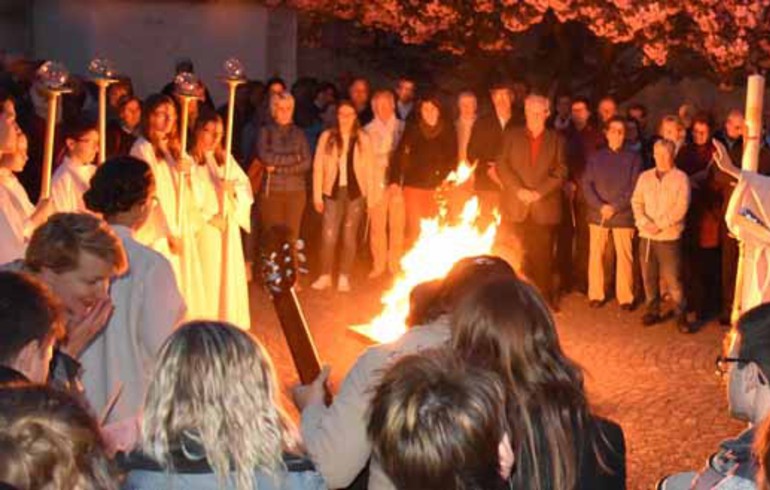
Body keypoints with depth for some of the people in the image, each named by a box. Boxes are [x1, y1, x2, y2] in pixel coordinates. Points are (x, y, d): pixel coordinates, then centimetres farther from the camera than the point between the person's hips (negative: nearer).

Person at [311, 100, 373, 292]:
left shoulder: (363, 139, 4)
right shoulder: (327, 137, 3)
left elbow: (369, 168, 3)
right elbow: (318, 167, 2)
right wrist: (317, 195, -3)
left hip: (355, 191, 1)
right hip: (333, 191, -1)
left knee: (349, 236, 6)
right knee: (328, 235, -7)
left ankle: (344, 278, 14)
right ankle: (325, 276, 6)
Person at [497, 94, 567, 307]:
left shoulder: (556, 139, 11)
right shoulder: (511, 136, 11)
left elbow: (561, 171, 3)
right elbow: (502, 166, 3)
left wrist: (540, 191, -10)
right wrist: (519, 190, -10)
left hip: (545, 206, 0)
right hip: (516, 206, 0)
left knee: (543, 254, 0)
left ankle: (544, 297, 9)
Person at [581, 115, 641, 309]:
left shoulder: (633, 158, 5)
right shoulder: (595, 157, 10)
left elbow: (634, 188, -2)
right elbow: (587, 185, 3)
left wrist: (615, 207, -11)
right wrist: (600, 206, -11)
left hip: (623, 215, -1)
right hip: (598, 213, 2)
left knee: (624, 256, -2)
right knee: (596, 255, 3)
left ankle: (625, 297, 6)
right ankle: (595, 295, 13)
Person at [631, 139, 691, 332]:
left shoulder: (680, 178, -1)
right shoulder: (645, 177, 11)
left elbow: (681, 207, -8)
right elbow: (636, 202, 7)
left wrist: (660, 224, -14)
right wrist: (644, 222, -10)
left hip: (669, 236, -4)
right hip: (646, 236, 4)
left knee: (673, 278, -7)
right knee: (649, 276, 8)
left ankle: (681, 316, 1)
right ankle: (653, 311, 21)